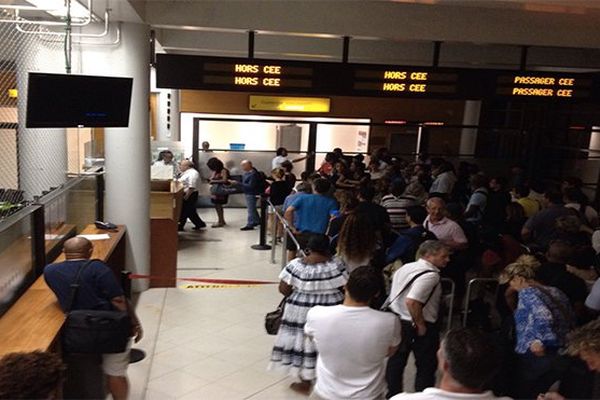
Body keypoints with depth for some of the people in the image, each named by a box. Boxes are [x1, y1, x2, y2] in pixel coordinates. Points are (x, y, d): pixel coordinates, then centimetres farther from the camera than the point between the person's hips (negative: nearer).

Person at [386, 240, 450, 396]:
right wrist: (420, 325, -19)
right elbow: (412, 302, -32)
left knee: (396, 362, 20)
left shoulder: (405, 268, 5)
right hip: (418, 327, -8)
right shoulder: (430, 275, -22)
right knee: (426, 365, 11)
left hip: (398, 321, 8)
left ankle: (393, 394, 33)